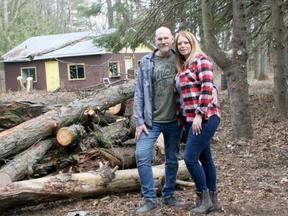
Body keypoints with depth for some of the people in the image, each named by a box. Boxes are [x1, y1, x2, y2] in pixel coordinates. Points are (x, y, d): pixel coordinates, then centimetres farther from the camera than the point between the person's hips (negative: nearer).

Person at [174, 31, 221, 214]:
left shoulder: (201, 60, -6)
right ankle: (213, 201, 21)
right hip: (190, 119, 9)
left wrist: (199, 115, -19)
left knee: (190, 157, -11)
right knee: (205, 159, 12)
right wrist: (181, 117, 13)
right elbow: (179, 96, 19)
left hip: (205, 117, -9)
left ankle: (204, 198, 4)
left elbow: (207, 88, -17)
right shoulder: (182, 67, 18)